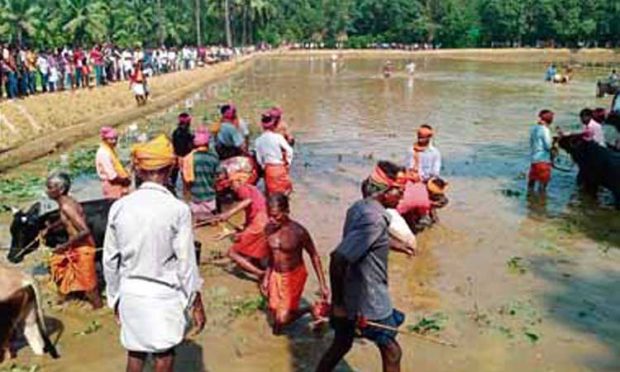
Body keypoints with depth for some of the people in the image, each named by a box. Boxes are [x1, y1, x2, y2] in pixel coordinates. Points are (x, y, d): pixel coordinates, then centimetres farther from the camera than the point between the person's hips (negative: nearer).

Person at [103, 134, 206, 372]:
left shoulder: (119, 207, -6)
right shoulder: (177, 209, -17)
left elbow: (110, 260, 1)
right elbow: (186, 262, -13)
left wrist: (115, 297, 15)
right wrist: (196, 303, -2)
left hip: (131, 291, 4)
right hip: (164, 293, -4)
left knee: (135, 350, 18)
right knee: (164, 353, 13)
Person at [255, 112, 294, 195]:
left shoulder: (259, 140, -3)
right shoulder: (278, 137, -13)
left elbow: (259, 158, 2)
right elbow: (289, 151, -11)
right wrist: (287, 162, 2)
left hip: (268, 169, 4)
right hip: (279, 167, -4)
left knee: (271, 192, 13)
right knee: (286, 188, 10)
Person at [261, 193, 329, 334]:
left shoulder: (298, 231, -23)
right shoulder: (269, 228, -6)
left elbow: (314, 256, -12)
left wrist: (322, 285, -12)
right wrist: (267, 277, 15)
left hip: (294, 276, -6)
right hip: (276, 276, 6)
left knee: (282, 319, -10)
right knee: (275, 314, 12)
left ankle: (310, 310, 19)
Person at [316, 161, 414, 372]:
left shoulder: (359, 207, 2)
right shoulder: (374, 219, -26)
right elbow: (338, 259, -33)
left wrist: (394, 244, 26)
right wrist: (337, 301, -23)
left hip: (352, 294, 8)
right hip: (370, 301, -8)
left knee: (341, 344, 24)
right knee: (391, 353, 11)